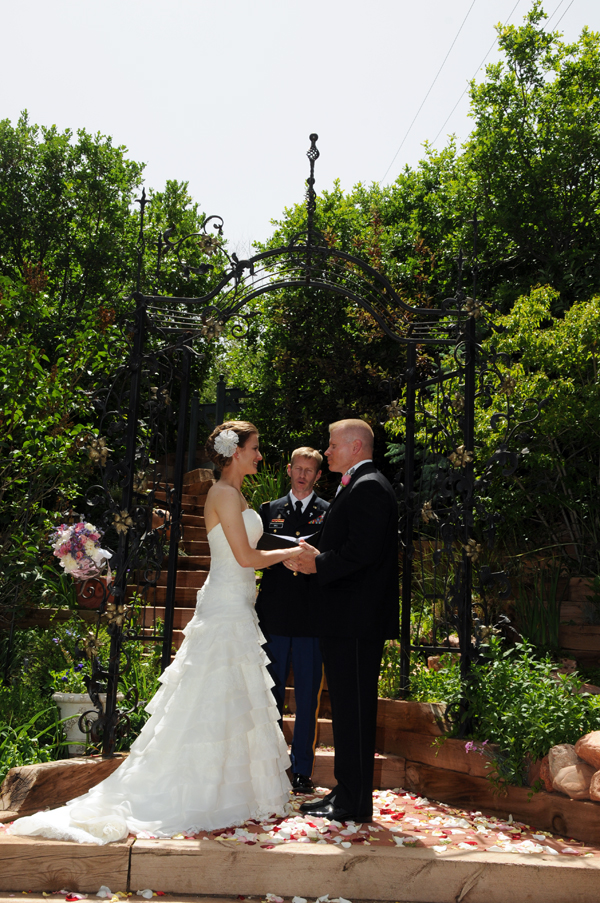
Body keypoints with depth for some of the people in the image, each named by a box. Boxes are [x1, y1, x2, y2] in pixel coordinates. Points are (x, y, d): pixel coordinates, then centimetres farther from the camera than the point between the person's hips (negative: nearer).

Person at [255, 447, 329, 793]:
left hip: (311, 618, -2)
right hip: (274, 617, 2)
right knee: (270, 697, 7)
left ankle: (302, 771, 17)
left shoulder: (330, 512, 6)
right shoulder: (270, 510, 14)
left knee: (308, 699, 4)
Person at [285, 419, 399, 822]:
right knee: (347, 707, 15)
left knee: (354, 709, -3)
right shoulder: (356, 487, 20)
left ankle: (355, 803, 7)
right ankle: (347, 793, 25)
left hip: (357, 620, -10)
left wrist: (317, 564, -11)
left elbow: (361, 551, -22)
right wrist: (316, 557, 6)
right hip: (347, 621, 11)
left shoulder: (369, 487, -13)